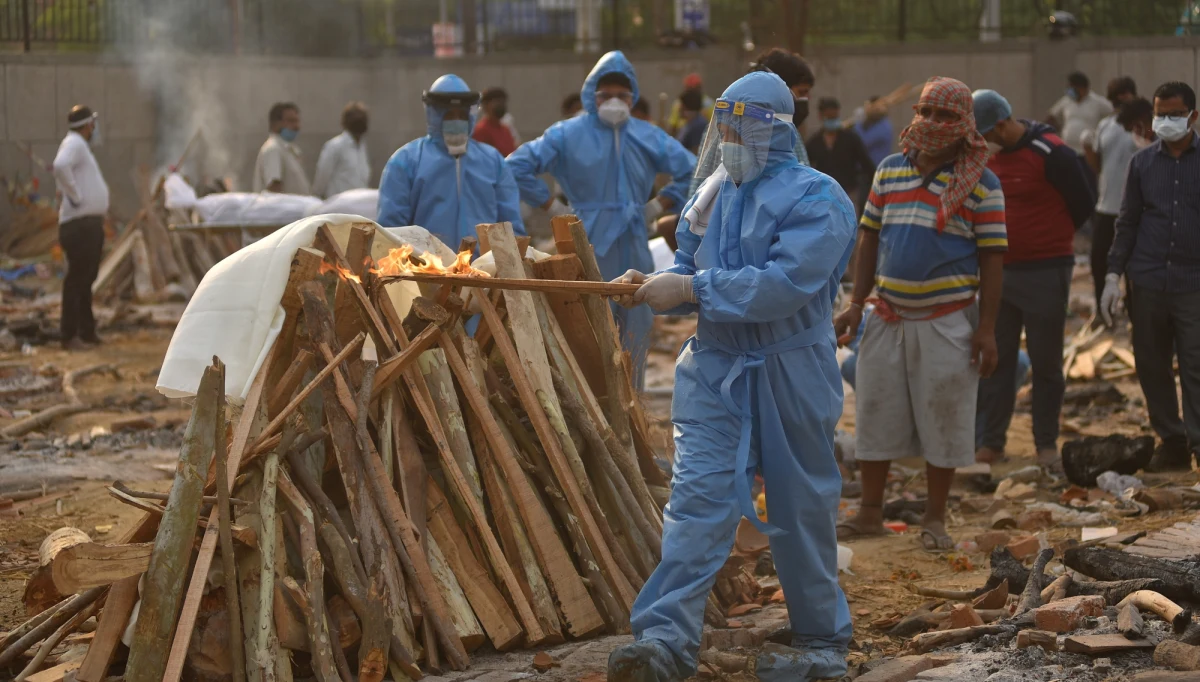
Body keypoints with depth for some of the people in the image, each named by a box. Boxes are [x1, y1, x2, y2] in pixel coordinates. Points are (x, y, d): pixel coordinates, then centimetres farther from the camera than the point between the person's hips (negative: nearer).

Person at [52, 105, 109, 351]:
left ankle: (87, 332, 22)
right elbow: (60, 166, -32)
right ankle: (70, 335, -10)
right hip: (79, 224, -11)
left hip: (91, 224, 11)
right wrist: (75, 195, -23)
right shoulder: (73, 144, -11)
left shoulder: (81, 146, 20)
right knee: (77, 279, -10)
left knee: (86, 278, 15)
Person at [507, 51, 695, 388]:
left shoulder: (649, 137, 8)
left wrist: (657, 206, 7)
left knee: (635, 334, 6)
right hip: (588, 249, -3)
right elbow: (517, 167, -3)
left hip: (634, 251, 3)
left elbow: (691, 172, 15)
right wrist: (554, 207, -4)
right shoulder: (568, 134, 0)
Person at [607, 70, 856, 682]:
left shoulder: (816, 200, -12)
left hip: (791, 373, -5)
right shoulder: (714, 195, 10)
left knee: (800, 510, 7)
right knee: (696, 495, -9)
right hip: (714, 365, 5)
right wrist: (653, 286, -4)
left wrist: (693, 289, -23)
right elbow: (689, 268, 18)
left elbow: (785, 284, -25)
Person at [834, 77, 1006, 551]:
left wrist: (986, 329, -9)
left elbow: (992, 258, -4)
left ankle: (935, 520, 13)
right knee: (875, 413, 6)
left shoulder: (981, 184, -3)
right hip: (888, 317, 4)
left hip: (948, 321, -4)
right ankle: (870, 513, 17)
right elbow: (868, 239, 12)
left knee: (943, 419, 2)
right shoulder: (889, 170, 8)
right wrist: (856, 305, 5)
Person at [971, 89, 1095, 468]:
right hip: (998, 270, 6)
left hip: (1045, 273, -6)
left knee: (1045, 361, 3)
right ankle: (991, 441, 13)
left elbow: (1084, 206, -7)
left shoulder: (1052, 154, -15)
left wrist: (1051, 239, 5)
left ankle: (1047, 444, 13)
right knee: (995, 359, 7)